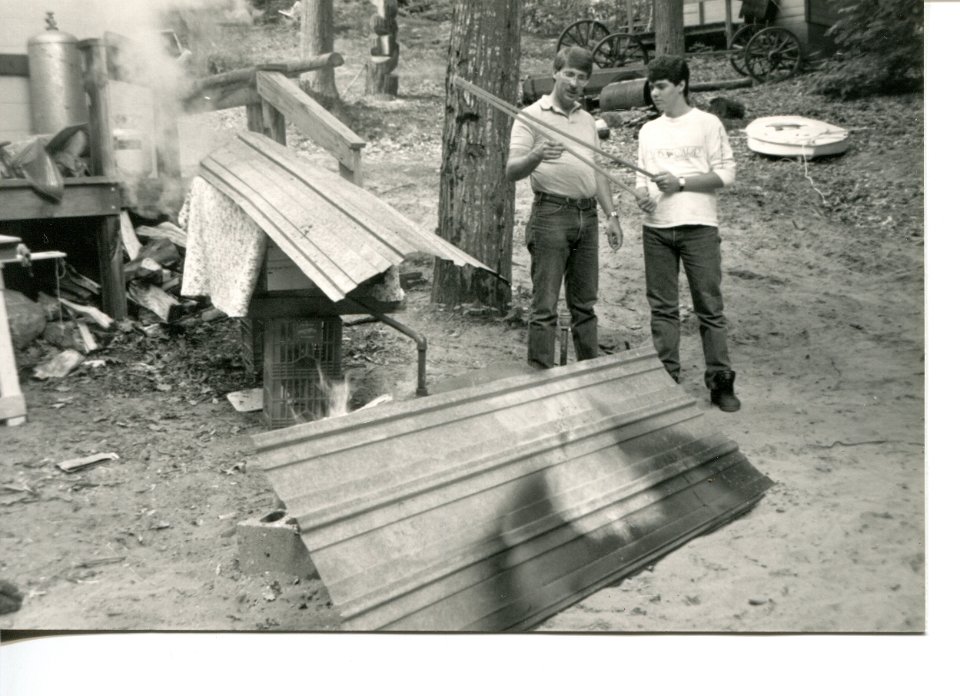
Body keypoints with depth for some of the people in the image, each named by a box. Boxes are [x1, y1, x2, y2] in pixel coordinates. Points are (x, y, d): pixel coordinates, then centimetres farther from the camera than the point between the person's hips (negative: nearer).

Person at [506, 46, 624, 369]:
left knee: (584, 304, 11)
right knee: (545, 306, -7)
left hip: (587, 215, 6)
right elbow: (512, 171, -10)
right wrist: (537, 155, -30)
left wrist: (611, 216, 14)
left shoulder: (588, 121, 18)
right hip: (551, 214, -6)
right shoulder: (532, 116, -1)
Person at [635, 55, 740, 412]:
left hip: (698, 226, -4)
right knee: (662, 307, 6)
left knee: (710, 306, -2)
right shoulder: (648, 130, 15)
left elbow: (726, 173, -4)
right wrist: (642, 193, -3)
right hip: (656, 228, 4)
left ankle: (721, 380, 5)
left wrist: (680, 182, -13)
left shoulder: (707, 124, 1)